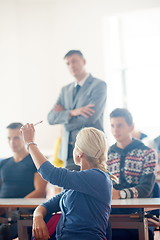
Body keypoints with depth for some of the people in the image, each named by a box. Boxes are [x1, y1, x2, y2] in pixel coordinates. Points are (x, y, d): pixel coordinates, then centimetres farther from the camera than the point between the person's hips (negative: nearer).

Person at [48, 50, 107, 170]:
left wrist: (63, 114, 2)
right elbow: (51, 118, 6)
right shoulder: (65, 90, 18)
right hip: (69, 154, 5)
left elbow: (90, 117, -13)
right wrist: (72, 112, -13)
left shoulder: (98, 85, -1)